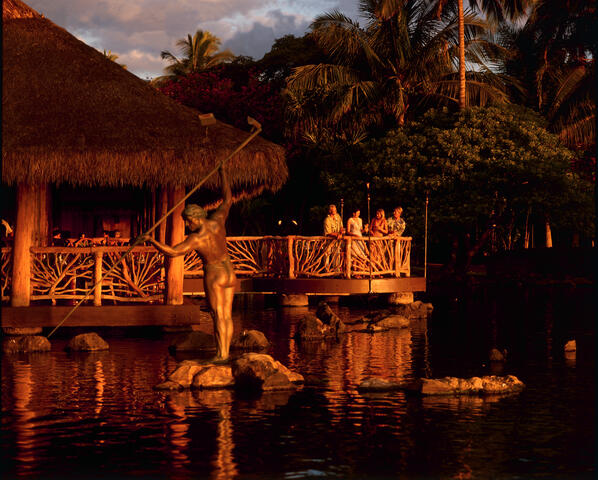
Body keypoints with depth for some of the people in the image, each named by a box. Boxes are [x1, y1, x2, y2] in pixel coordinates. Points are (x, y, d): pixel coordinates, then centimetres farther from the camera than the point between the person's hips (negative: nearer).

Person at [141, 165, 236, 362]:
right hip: (229, 273, 7)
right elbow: (228, 199, 8)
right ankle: (225, 353, 11)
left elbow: (172, 252, -26)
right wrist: (222, 173, 14)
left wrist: (151, 240, -18)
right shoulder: (217, 220, -5)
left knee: (218, 317, -3)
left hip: (214, 277, -7)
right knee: (227, 315, 7)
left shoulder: (196, 238, -22)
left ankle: (221, 355, -1)